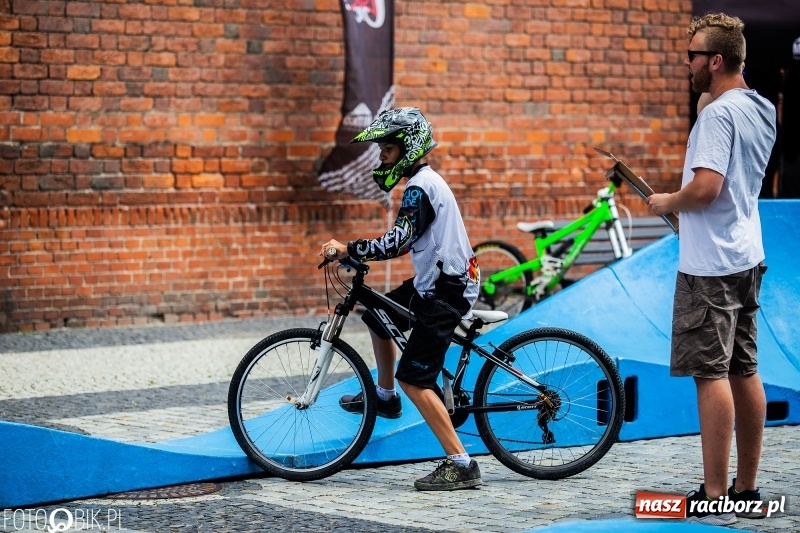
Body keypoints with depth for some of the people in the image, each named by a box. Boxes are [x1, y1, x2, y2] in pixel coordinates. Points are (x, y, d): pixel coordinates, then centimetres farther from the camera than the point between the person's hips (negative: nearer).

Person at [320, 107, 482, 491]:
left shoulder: (420, 188, -19)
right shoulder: (428, 181, 13)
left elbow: (397, 243, -29)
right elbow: (407, 242, 20)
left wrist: (346, 249, -24)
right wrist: (354, 252, 12)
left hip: (444, 292, -10)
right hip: (439, 280, 10)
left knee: (414, 379, -11)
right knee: (377, 314, 26)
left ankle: (461, 464, -13)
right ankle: (385, 396, 40)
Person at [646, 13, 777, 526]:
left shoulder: (720, 113, -17)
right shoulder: (761, 112, 14)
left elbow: (705, 188, -26)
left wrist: (667, 202, -8)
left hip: (711, 264, -10)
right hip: (747, 257, 10)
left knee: (712, 374, -8)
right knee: (745, 373, 12)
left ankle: (714, 498, -8)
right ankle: (747, 488, 18)